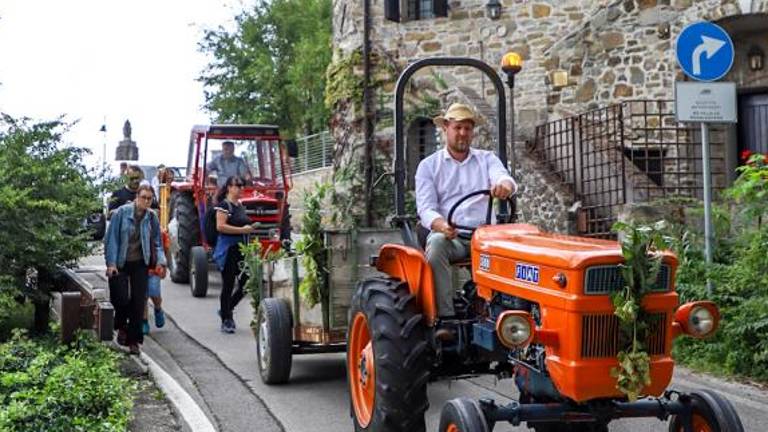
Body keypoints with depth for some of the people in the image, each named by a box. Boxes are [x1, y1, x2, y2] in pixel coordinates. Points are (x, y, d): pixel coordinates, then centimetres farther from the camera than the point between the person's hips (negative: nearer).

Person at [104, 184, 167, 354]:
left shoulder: (152, 217, 2)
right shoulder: (122, 212, -8)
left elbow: (157, 243, 9)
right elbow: (112, 238, -8)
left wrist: (160, 261, -7)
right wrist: (111, 263, -13)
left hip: (140, 264, 3)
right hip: (120, 263, -2)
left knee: (138, 302, 1)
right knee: (121, 298, -6)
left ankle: (134, 340, 11)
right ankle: (121, 327, 26)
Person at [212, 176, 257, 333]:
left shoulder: (240, 205, 14)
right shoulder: (224, 204, -10)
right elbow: (220, 226, -21)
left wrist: (249, 228, 13)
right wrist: (242, 230, -20)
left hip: (241, 249, 8)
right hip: (228, 249, -8)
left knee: (245, 284, 6)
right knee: (228, 285, -1)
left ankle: (226, 310, 26)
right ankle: (225, 321, 9)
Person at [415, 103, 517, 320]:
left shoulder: (487, 159, 15)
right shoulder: (428, 165, 11)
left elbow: (504, 178, -6)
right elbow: (426, 208, -1)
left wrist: (505, 185, -34)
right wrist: (441, 225, -25)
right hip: (448, 235, -1)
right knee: (436, 242, -36)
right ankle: (445, 315, -34)